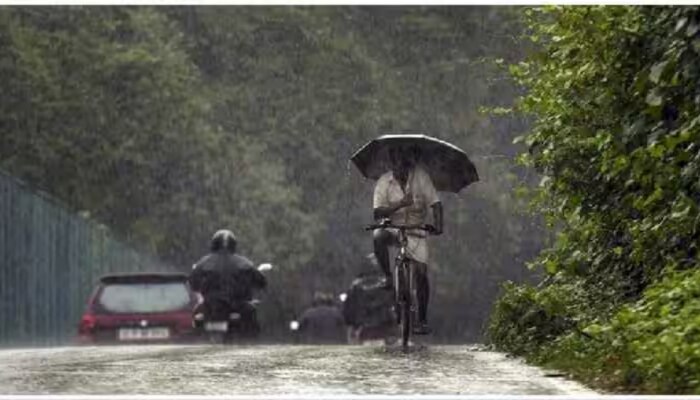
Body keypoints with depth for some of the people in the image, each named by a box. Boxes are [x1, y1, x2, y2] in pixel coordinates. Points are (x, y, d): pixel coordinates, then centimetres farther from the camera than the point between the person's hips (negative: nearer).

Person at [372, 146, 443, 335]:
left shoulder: (420, 176, -9)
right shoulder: (384, 182, -9)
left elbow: (435, 203, -13)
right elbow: (377, 213, -17)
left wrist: (438, 225, -31)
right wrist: (399, 204, -33)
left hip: (416, 231, 0)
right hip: (393, 228, 0)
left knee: (421, 272, -10)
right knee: (378, 236, -35)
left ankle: (422, 320, 0)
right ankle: (388, 277, -17)